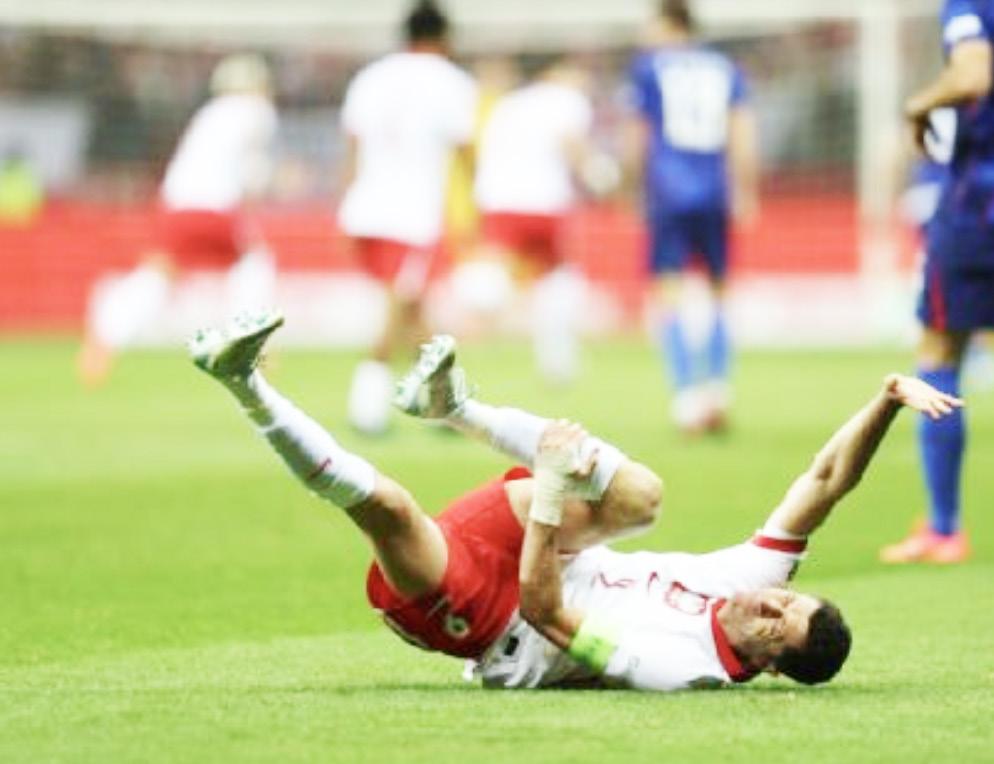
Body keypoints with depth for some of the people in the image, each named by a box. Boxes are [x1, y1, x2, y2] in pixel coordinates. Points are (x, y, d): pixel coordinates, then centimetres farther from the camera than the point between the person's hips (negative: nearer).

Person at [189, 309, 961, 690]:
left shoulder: (678, 668, -32)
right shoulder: (755, 578, -12)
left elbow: (543, 610, -33)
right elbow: (828, 477, -12)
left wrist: (556, 486, -34)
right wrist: (889, 401, -26)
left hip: (484, 615, -9)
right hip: (540, 560, 9)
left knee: (387, 503, -33)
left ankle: (248, 385, -20)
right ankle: (454, 405, 5)